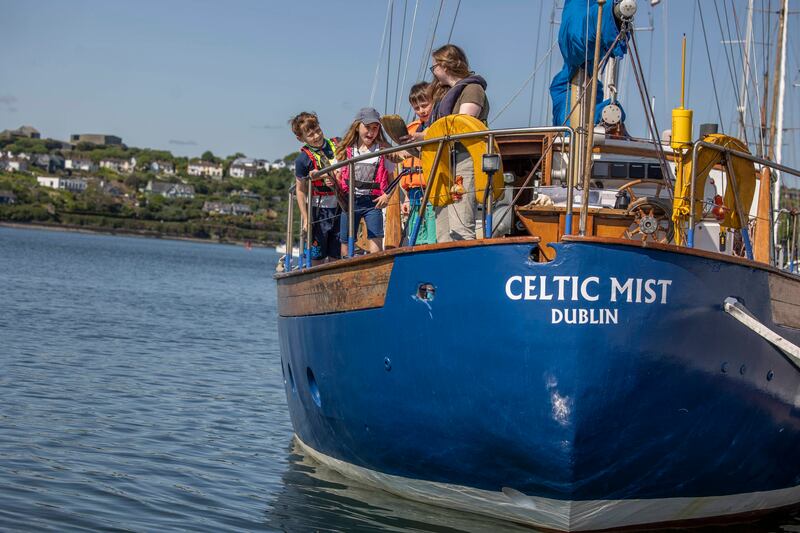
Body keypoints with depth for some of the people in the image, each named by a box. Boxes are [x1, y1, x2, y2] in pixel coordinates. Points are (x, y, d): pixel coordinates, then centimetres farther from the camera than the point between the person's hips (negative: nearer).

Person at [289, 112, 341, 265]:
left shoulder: (337, 145, 2)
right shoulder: (303, 159, -10)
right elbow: (301, 190, -6)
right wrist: (305, 219, -10)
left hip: (340, 207, 4)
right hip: (318, 210, -4)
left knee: (336, 257, 6)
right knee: (317, 258, -2)